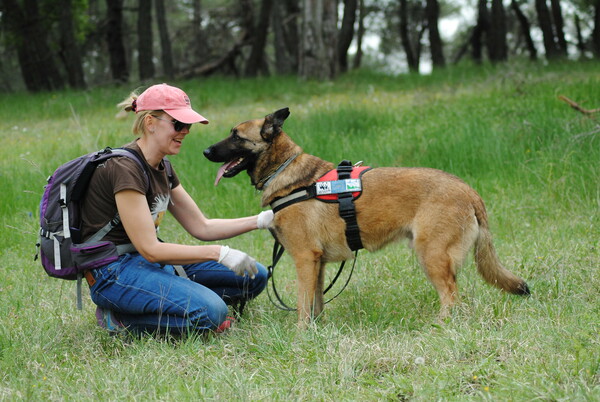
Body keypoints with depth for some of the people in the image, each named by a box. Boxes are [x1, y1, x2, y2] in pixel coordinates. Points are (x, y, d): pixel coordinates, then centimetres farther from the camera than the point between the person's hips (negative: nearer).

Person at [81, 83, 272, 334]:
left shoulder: (162, 168, 10)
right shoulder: (124, 168, -20)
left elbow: (201, 227, 12)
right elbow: (150, 249, -22)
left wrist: (262, 220, -1)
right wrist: (218, 253, -22)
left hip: (153, 261, 10)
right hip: (115, 271, -10)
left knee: (253, 277, 5)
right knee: (211, 313, -29)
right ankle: (120, 318, -9)